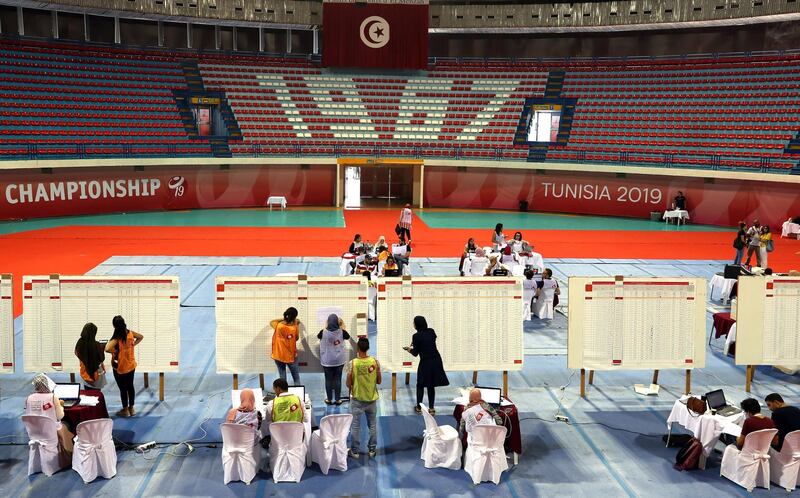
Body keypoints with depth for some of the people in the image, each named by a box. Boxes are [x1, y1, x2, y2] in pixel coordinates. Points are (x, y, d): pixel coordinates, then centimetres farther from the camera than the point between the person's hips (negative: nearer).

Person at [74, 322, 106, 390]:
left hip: (85, 373, 4)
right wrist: (102, 349, 4)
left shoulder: (79, 344, -11)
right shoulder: (97, 345, -23)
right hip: (96, 374, -4)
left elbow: (77, 354, 9)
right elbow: (102, 359, -11)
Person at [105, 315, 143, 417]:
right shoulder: (130, 333, -8)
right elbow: (141, 337, 12)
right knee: (130, 386, 18)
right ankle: (131, 408, 30)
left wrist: (114, 351, -20)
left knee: (123, 388, 10)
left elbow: (107, 349, -40)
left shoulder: (117, 338, -26)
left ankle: (125, 410, 22)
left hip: (120, 368, -6)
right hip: (131, 366, 6)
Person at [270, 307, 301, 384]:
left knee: (282, 378, 9)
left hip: (279, 356, 1)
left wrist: (282, 319, 6)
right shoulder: (294, 327, -16)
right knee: (296, 377, 14)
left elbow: (271, 322, 9)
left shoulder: (278, 326, -14)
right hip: (291, 356, -1)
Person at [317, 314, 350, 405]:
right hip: (339, 360, 1)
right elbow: (348, 337, 10)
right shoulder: (341, 332, -12)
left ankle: (329, 399, 20)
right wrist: (342, 326, 16)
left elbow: (318, 336, 8)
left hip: (327, 361, -1)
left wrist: (325, 326, 13)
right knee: (338, 379, 9)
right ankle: (338, 399, 16)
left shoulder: (323, 332, -15)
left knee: (328, 380, 11)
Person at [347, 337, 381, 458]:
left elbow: (348, 384, -10)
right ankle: (372, 450, 22)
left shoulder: (352, 363, -16)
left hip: (357, 399, -2)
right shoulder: (375, 362, -10)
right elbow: (378, 381, -1)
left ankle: (355, 451, 17)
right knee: (373, 425, 16)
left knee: (355, 425, 10)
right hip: (372, 398, 2)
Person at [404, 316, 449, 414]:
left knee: (420, 384, 13)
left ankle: (419, 407, 19)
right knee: (431, 385, 14)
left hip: (425, 362, -5)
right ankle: (431, 408, 12)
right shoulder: (431, 332, 5)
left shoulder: (416, 336, -11)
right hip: (436, 361, 5)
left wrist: (409, 349, 15)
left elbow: (415, 353, -6)